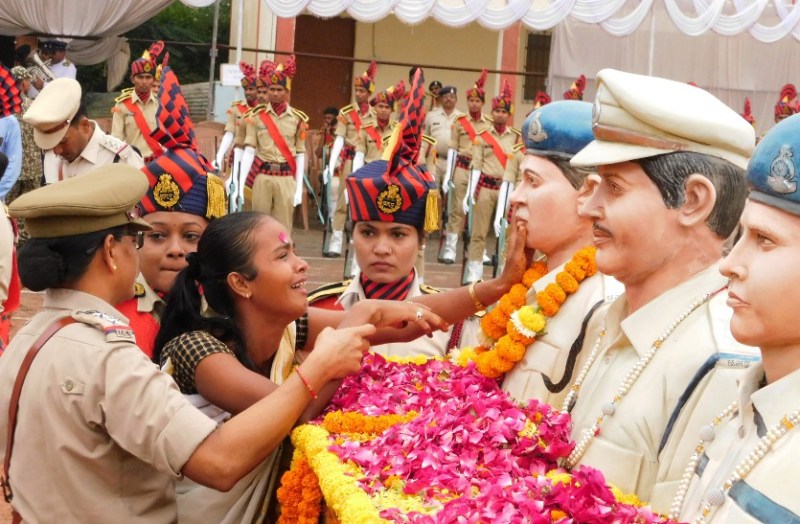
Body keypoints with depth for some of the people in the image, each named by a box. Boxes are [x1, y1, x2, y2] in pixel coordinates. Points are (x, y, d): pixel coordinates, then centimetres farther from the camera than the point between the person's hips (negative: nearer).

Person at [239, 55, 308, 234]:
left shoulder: (298, 118, 3)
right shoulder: (256, 115, 2)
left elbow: (300, 155, 6)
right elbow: (249, 151, -1)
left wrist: (299, 188, 1)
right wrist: (240, 181, -9)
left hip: (286, 179, 0)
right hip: (261, 177, 0)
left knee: (283, 228, 2)